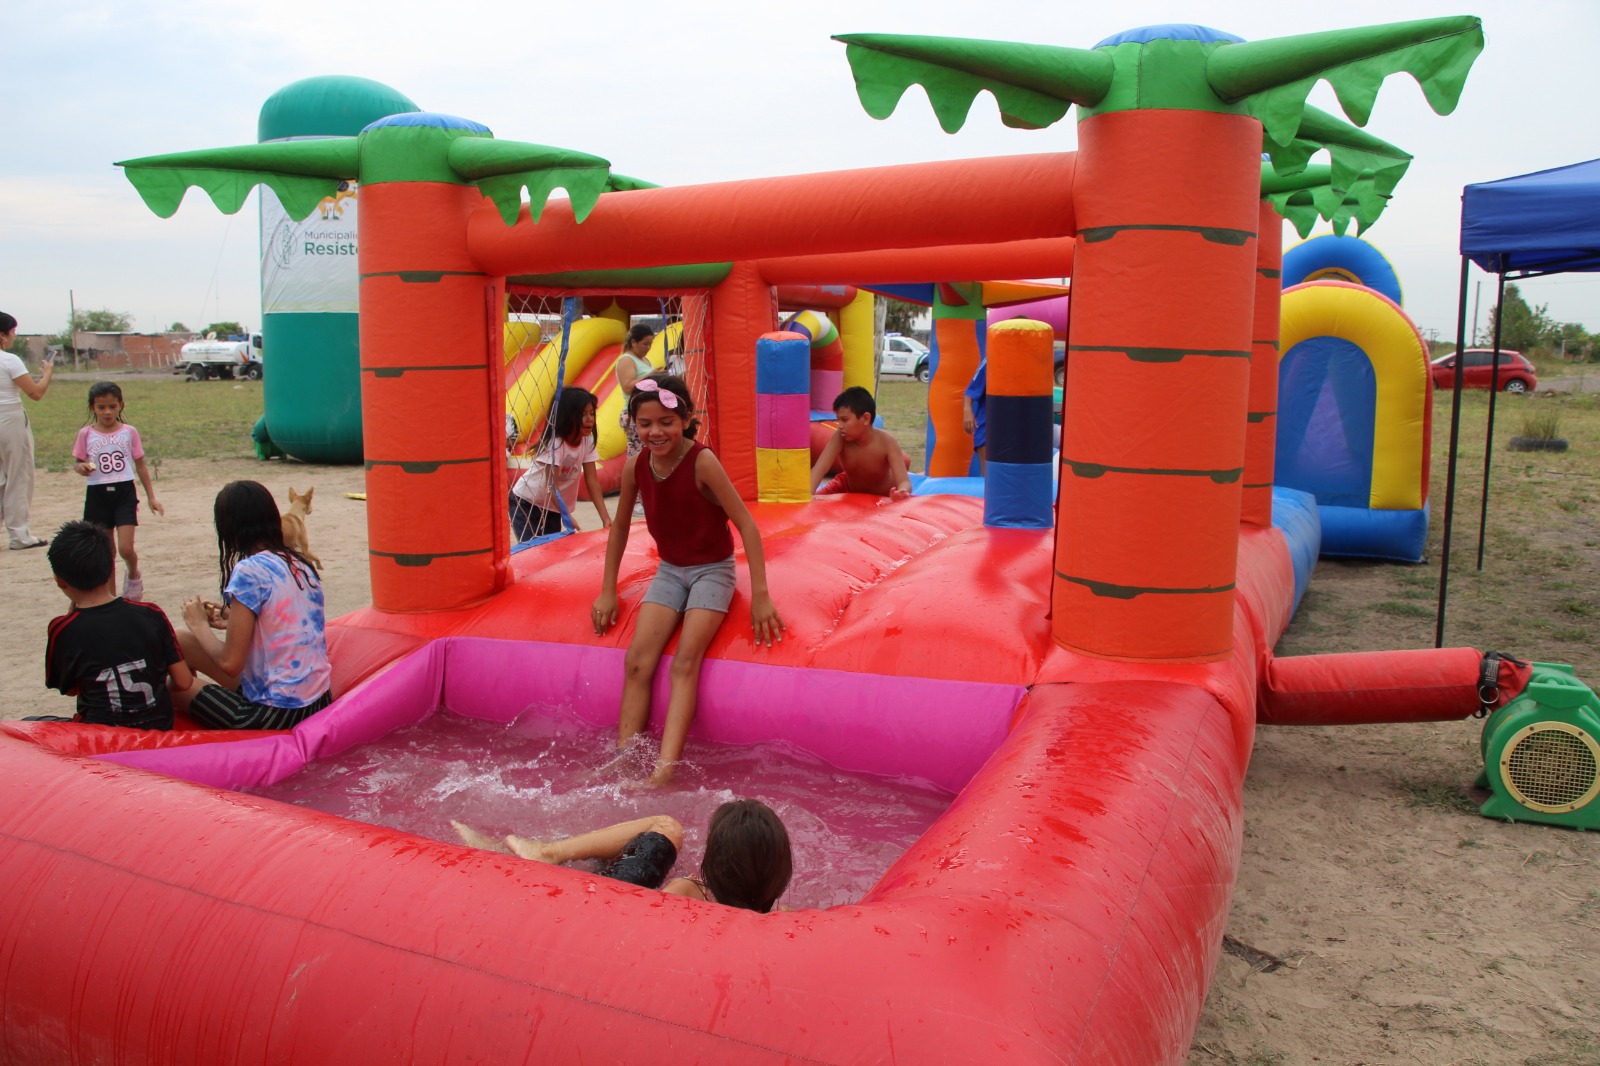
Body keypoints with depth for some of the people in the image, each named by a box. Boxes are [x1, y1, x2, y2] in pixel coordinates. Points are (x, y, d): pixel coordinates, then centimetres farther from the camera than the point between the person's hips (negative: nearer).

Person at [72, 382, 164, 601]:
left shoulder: (129, 432, 1)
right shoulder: (86, 434, 0)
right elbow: (77, 462, 8)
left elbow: (140, 466, 7)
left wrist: (151, 497, 7)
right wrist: (81, 468, -17)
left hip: (124, 493, -1)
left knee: (126, 548, -10)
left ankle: (133, 575, 21)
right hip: (97, 495, 1)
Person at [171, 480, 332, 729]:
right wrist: (233, 620, 17)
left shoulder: (249, 571, -15)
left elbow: (230, 663, -13)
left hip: (277, 713, -8)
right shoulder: (302, 564, 6)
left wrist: (200, 626, 3)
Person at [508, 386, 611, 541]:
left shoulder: (587, 440, -11)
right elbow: (552, 486, -30)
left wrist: (606, 518, -21)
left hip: (552, 507, 6)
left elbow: (592, 481, -13)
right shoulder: (555, 443, -28)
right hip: (525, 503, -6)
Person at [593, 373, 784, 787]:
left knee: (686, 660, -22)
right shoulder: (635, 467, -7)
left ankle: (664, 771, -28)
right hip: (669, 570, 5)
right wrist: (608, 592, 11)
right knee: (637, 660, -12)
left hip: (713, 569, -5)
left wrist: (760, 596, -21)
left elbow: (746, 524, -20)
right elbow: (620, 527, 8)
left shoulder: (702, 461, -22)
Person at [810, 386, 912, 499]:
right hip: (849, 488, 2)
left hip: (883, 496, -1)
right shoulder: (840, 437, -29)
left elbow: (904, 482, -40)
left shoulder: (888, 443, -34)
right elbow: (819, 469, -37)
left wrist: (902, 491, -66)